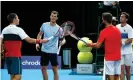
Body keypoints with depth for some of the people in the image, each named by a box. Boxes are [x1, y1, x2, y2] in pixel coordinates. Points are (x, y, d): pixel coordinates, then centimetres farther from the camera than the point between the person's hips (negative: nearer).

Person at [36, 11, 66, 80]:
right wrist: (37, 43, 3)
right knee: (43, 68, 9)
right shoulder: (44, 25, 1)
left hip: (53, 52, -4)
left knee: (55, 70, 0)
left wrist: (63, 42, -30)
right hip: (44, 51, 4)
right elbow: (40, 34, 15)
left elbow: (63, 39, -6)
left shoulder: (59, 28, -9)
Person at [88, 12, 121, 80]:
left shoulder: (104, 32, -12)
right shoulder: (117, 30, 8)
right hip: (117, 57, 6)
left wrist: (90, 45, 6)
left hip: (109, 58, -6)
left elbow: (98, 45, -12)